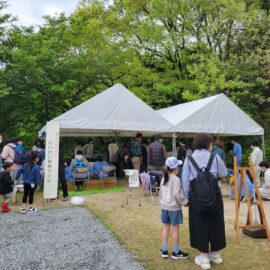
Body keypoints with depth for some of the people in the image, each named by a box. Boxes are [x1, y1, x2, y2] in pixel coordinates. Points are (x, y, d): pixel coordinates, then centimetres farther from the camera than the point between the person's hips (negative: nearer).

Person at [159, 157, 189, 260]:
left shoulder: (164, 178, 6)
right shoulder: (176, 179, -17)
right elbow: (177, 194, -22)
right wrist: (185, 202, -10)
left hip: (164, 206, 7)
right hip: (174, 207, -7)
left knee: (165, 227, 14)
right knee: (175, 229, 4)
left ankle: (164, 250, 21)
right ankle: (176, 252, 15)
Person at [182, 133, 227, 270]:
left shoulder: (189, 159, 0)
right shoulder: (215, 157, 0)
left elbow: (185, 181, -1)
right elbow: (223, 173, 13)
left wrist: (187, 197, 10)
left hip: (196, 195, -1)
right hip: (213, 193, 1)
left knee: (200, 223, 11)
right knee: (215, 222, 18)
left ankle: (204, 258, 21)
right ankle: (215, 253, 36)